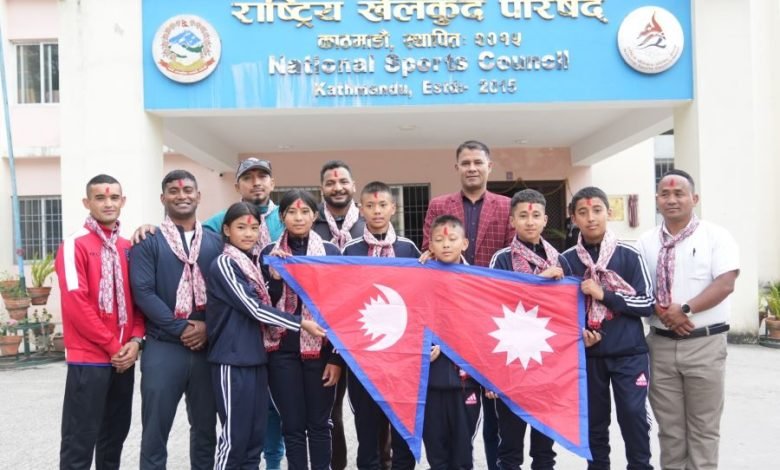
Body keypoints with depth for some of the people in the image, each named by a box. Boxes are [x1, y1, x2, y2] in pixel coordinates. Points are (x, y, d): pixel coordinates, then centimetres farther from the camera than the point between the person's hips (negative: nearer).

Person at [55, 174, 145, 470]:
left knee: (116, 434, 14)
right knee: (81, 439, 0)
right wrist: (112, 346, -12)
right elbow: (75, 304, -14)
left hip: (124, 358, 6)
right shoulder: (74, 245, -7)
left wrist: (136, 339, -4)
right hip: (89, 358, -6)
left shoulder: (129, 248, 11)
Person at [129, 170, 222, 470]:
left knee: (205, 426, 13)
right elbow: (143, 292, -8)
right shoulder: (147, 242, 1)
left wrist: (208, 326, -11)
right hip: (163, 347, -2)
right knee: (155, 430, 4)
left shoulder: (216, 242, 10)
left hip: (208, 346, 3)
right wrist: (180, 329, -13)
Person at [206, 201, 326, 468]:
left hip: (255, 358, 8)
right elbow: (254, 308, -16)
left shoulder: (252, 264, 13)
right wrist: (301, 324, -13)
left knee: (256, 436, 11)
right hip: (232, 360, -8)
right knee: (235, 437, -2)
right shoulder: (223, 264, -10)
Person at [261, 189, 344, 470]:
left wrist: (337, 356, -5)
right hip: (283, 350, 1)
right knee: (292, 425, 6)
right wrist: (275, 273, -16)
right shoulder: (270, 254, 4)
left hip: (320, 349, -1)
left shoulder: (331, 252, 1)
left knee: (319, 423, 8)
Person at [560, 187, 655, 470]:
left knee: (633, 416, -3)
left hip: (629, 354, -1)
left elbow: (647, 304, -5)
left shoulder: (629, 256, -2)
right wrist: (577, 333, -9)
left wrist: (603, 294, -15)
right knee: (594, 421, 11)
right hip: (588, 356, 2)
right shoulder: (567, 261, 2)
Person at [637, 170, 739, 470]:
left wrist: (686, 310, -21)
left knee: (703, 426, 7)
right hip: (660, 343, 3)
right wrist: (661, 312, -13)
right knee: (669, 425, 11)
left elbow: (725, 284, -12)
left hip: (704, 343, -3)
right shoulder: (646, 243, 7)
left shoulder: (716, 236, -2)